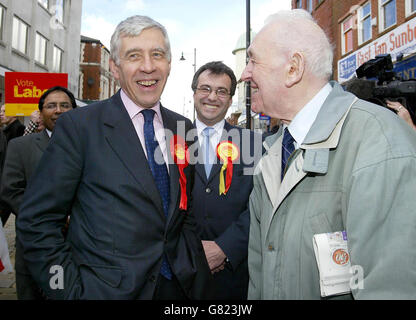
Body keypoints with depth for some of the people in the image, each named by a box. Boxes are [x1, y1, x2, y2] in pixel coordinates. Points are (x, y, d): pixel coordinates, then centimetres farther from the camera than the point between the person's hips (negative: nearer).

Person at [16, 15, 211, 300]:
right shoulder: (78, 126, -11)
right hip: (105, 289, -4)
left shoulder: (184, 128, 3)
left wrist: (194, 261, 2)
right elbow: (37, 221, -11)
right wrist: (73, 290, -14)